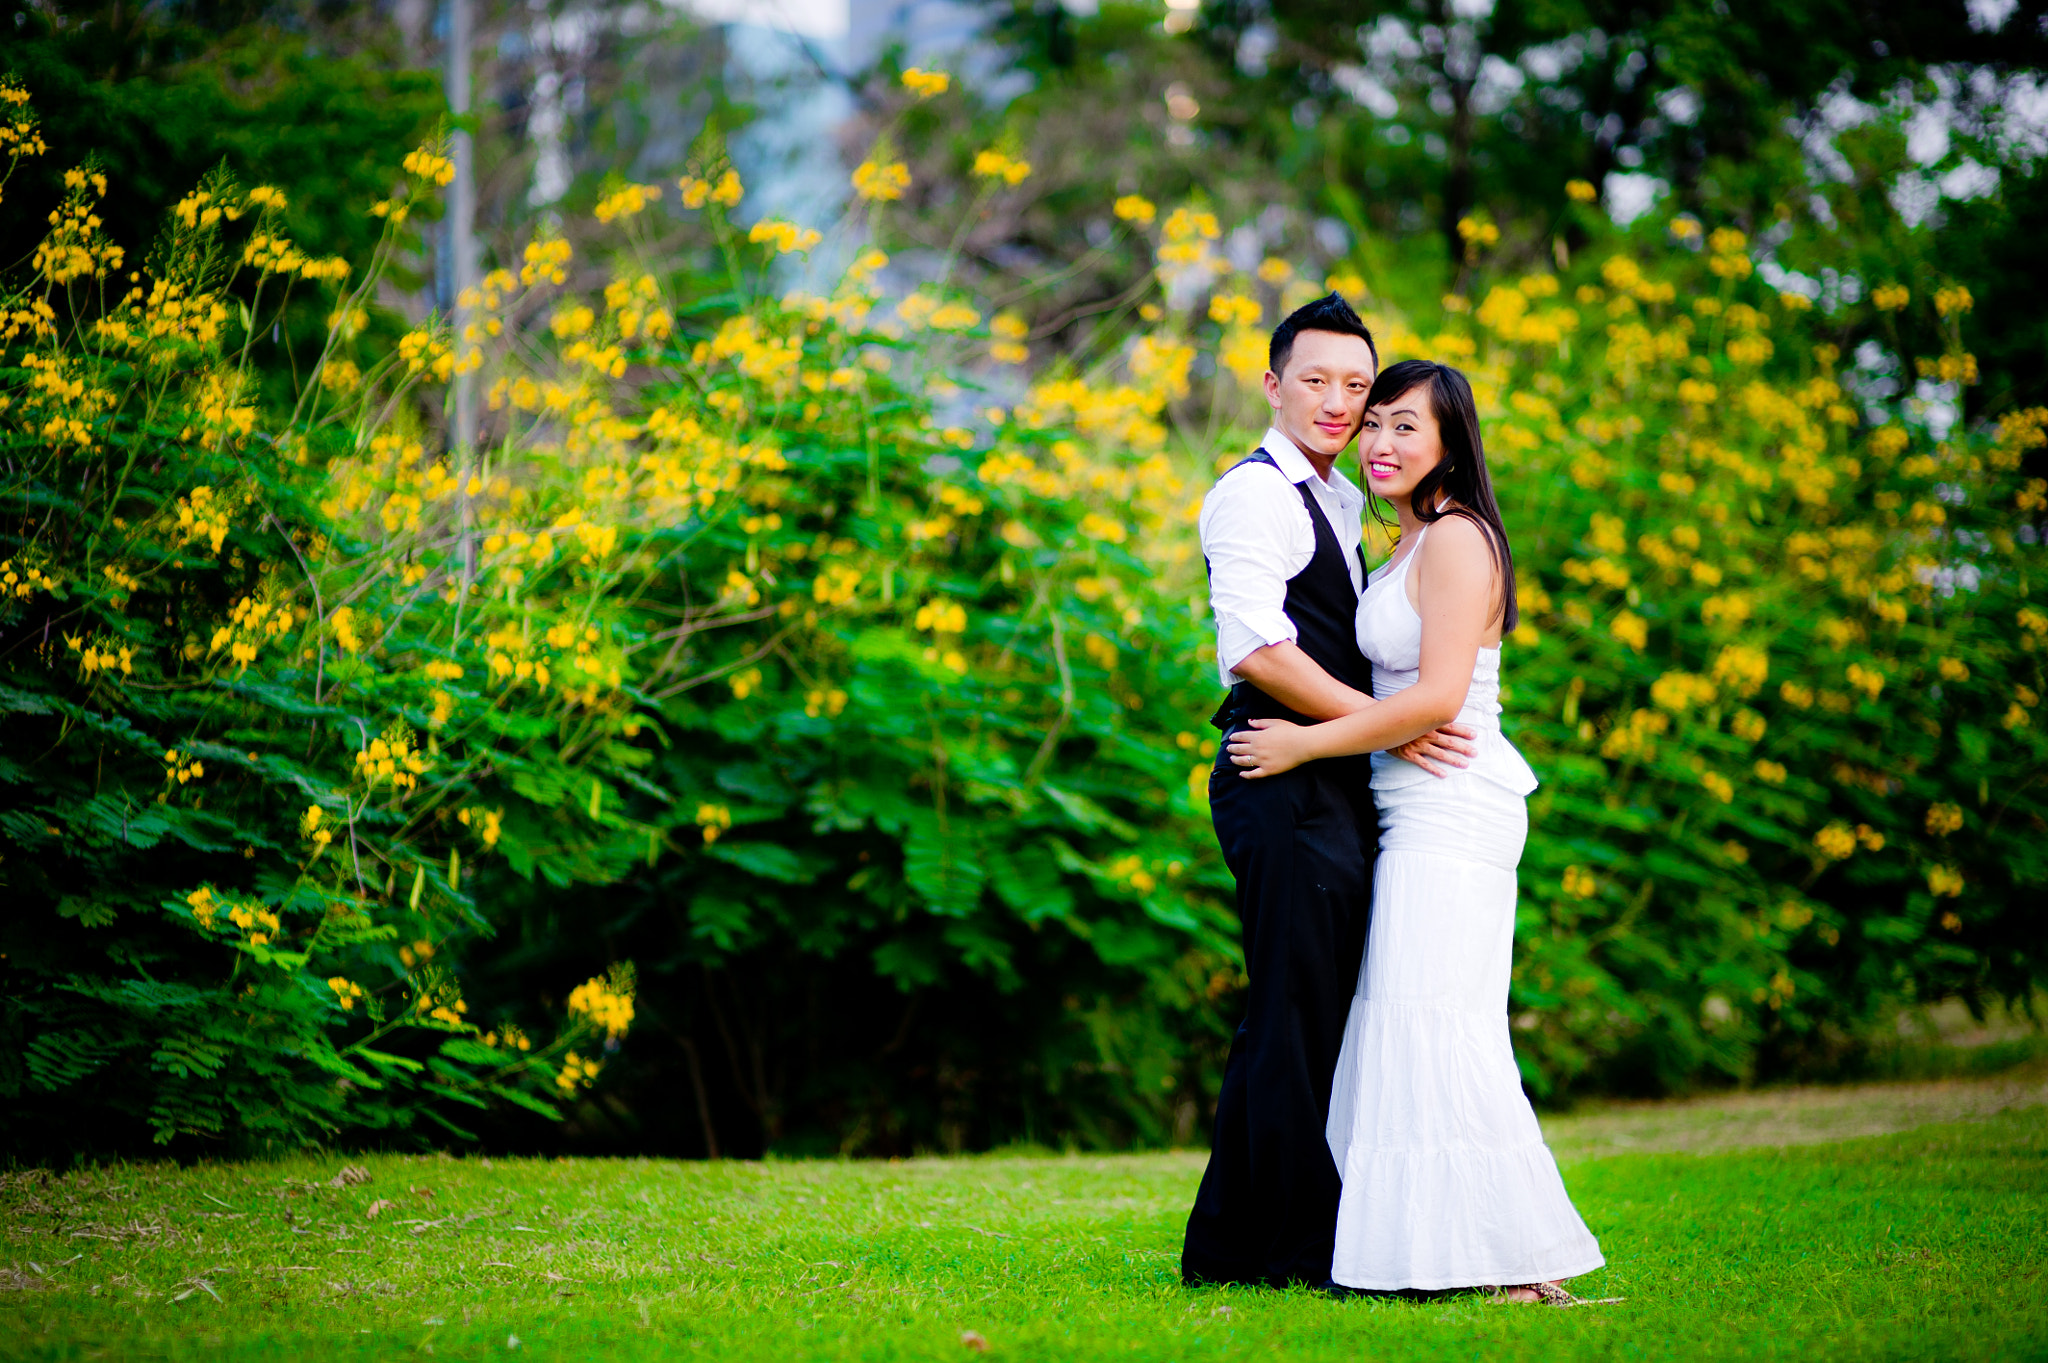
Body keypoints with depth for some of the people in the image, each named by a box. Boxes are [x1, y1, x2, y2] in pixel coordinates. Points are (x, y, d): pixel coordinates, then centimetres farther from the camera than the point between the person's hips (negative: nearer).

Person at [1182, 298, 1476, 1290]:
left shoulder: (1338, 502, 23)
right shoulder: (1257, 493, -8)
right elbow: (1255, 647, -20)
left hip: (1331, 789, 10)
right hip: (1287, 787, -10)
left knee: (1289, 1020, 11)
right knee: (1299, 1014, -8)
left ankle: (1229, 1244, 17)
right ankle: (1305, 1245, -3)